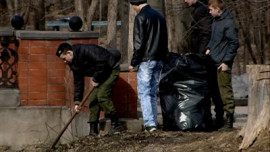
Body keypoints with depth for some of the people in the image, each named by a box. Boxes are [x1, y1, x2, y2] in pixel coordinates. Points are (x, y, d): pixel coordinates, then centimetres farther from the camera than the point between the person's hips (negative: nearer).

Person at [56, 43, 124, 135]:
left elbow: (102, 62, -30)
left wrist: (96, 79, -21)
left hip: (111, 69, -9)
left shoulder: (85, 50, -26)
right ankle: (93, 131, 3)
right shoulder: (74, 63, 4)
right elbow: (78, 82, 8)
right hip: (102, 74, 9)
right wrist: (77, 101, 1)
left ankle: (116, 125, -19)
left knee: (102, 96, -22)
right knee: (93, 99, 1)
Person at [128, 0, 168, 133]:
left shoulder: (140, 17, -10)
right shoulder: (160, 16, 14)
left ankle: (149, 123, -17)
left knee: (144, 93, -7)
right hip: (159, 60, 7)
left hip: (146, 60, -7)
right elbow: (165, 40, 18)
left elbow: (139, 43, -14)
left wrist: (133, 62, -8)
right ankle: (154, 121, 13)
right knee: (154, 93, 13)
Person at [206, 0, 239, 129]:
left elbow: (234, 43, -15)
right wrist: (209, 48, 10)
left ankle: (229, 120, -3)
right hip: (214, 61, 9)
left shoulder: (228, 23, -14)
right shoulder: (215, 21, 12)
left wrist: (226, 62, -16)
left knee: (225, 90, -6)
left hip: (223, 63, -9)